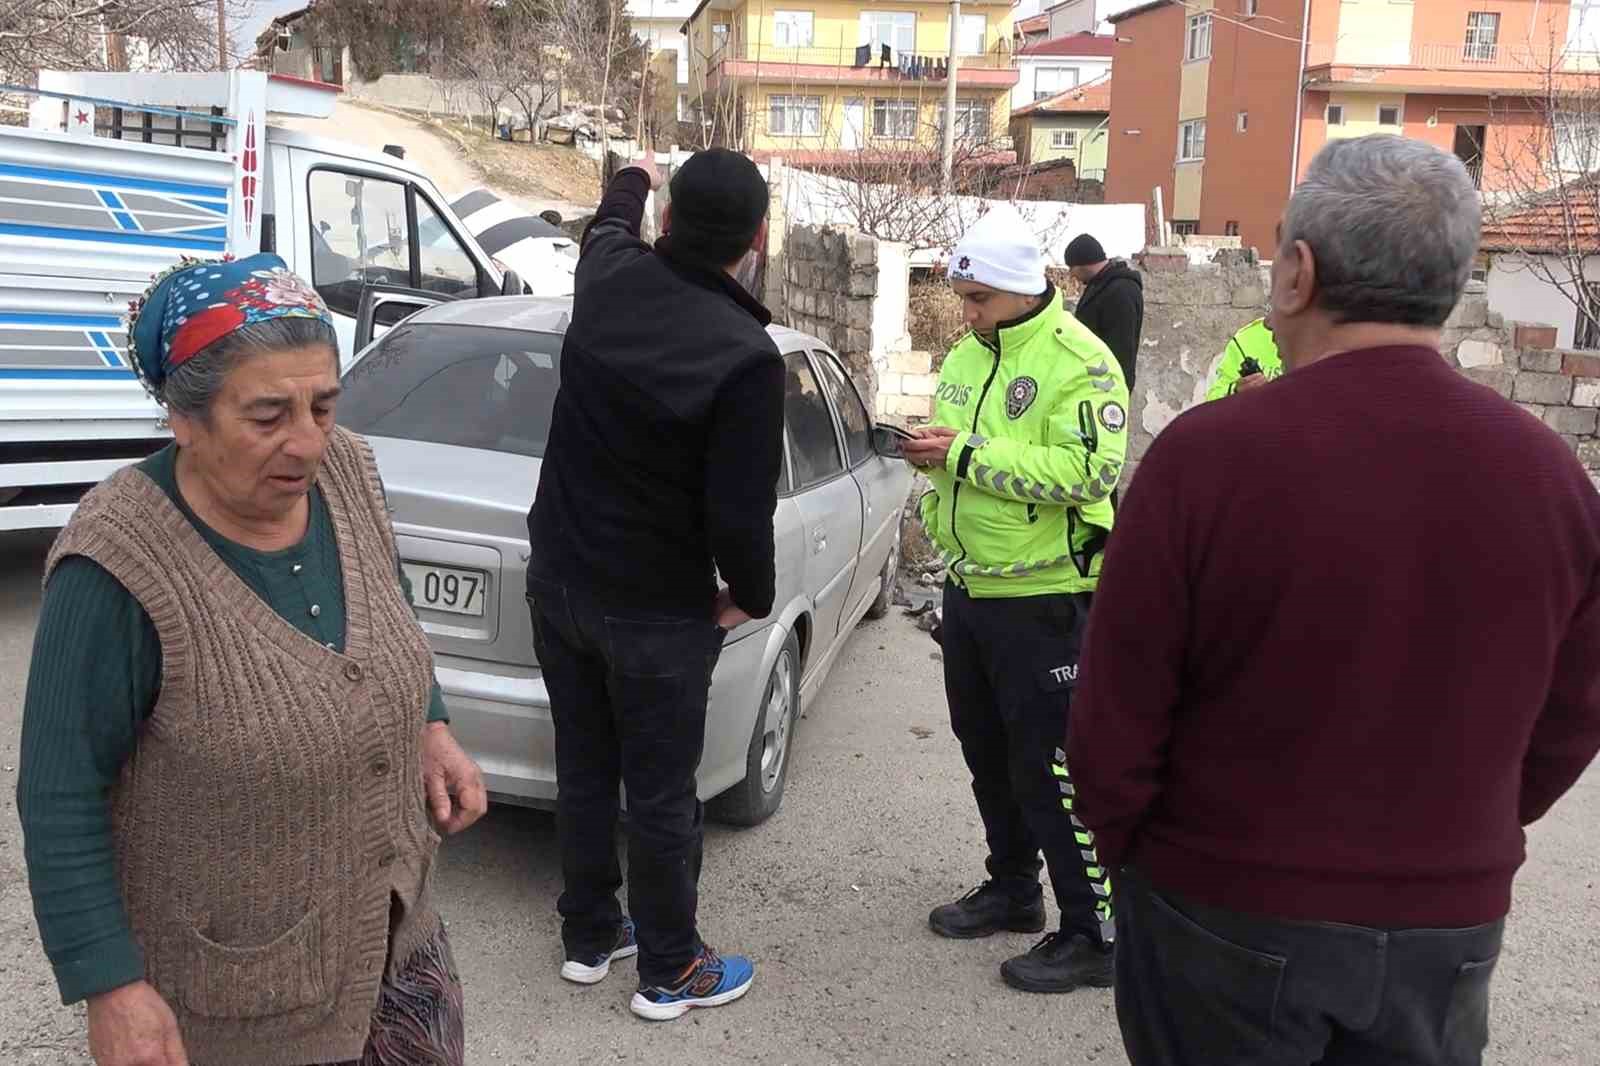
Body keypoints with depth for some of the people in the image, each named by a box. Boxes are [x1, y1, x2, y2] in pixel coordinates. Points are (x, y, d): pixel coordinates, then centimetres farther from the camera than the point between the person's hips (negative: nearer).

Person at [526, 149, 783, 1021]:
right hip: (655, 614, -6)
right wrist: (752, 596, -2)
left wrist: (632, 181, 43)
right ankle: (669, 973, 28)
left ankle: (587, 938, 38)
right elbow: (739, 516, -22)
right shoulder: (746, 357, -24)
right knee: (661, 797, 9)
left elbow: (609, 227, 21)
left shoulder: (610, 277, -6)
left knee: (583, 771, 19)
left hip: (558, 580, 6)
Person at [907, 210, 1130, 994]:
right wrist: (934, 453, -5)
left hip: (1043, 599, -9)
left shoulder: (1078, 361, -16)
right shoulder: (967, 357, 11)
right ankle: (1013, 888, 38)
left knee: (1052, 767, -2)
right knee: (988, 752, 19)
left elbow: (1086, 471, -28)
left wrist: (967, 454, -26)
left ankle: (1094, 933, 13)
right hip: (971, 588, 9)